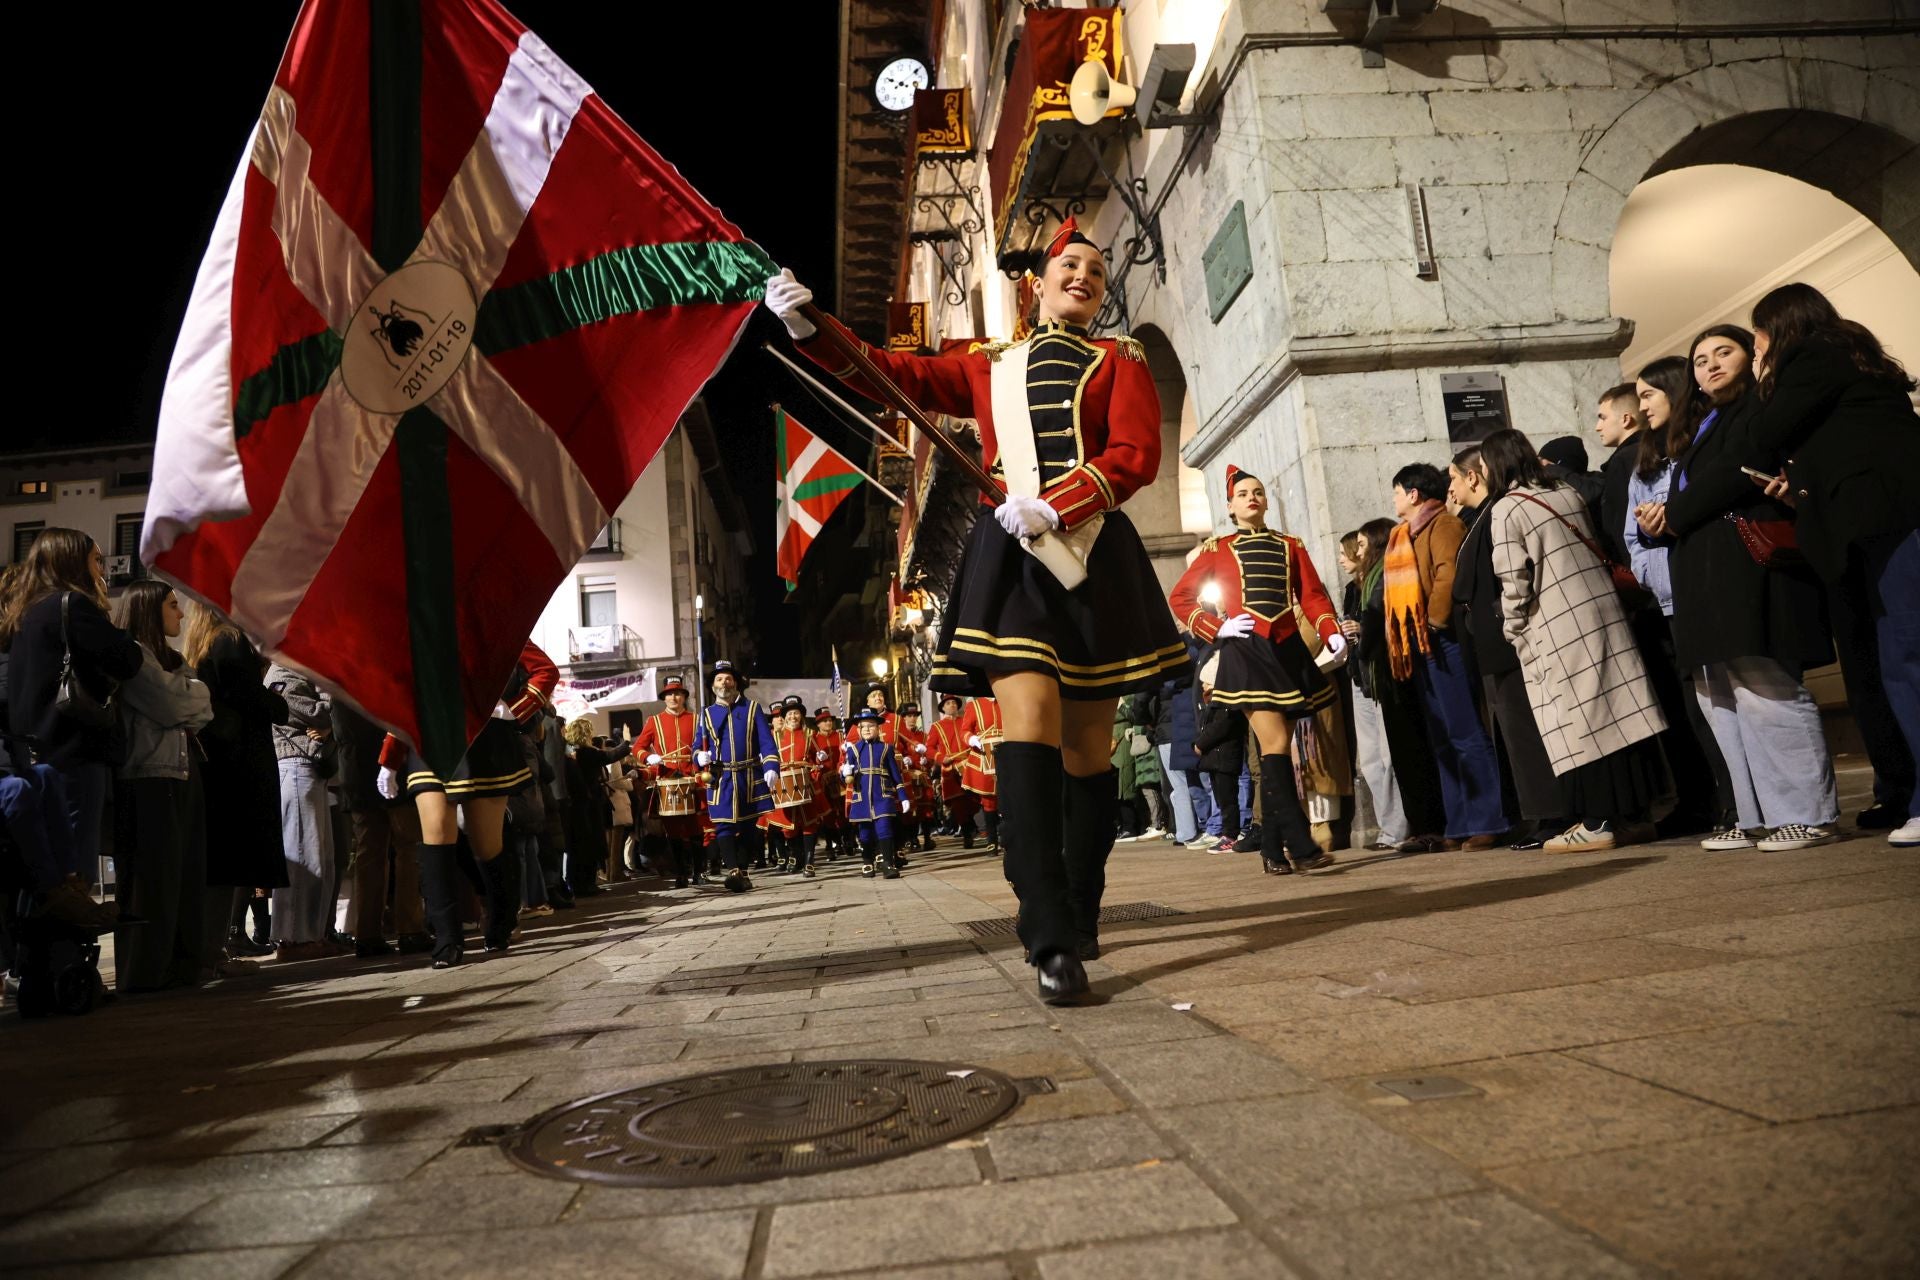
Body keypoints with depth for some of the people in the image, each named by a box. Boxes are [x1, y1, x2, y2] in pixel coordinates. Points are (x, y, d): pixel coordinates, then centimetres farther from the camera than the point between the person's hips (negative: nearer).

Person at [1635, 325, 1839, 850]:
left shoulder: (1759, 406, 2)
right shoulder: (1701, 424, 26)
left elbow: (1735, 472, -13)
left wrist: (1672, 514, -4)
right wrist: (1664, 516, -2)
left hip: (1747, 565, -9)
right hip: (1705, 575, 9)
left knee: (1764, 690, -11)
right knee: (1720, 697, 6)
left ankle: (1809, 814, -5)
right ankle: (1757, 817, 9)